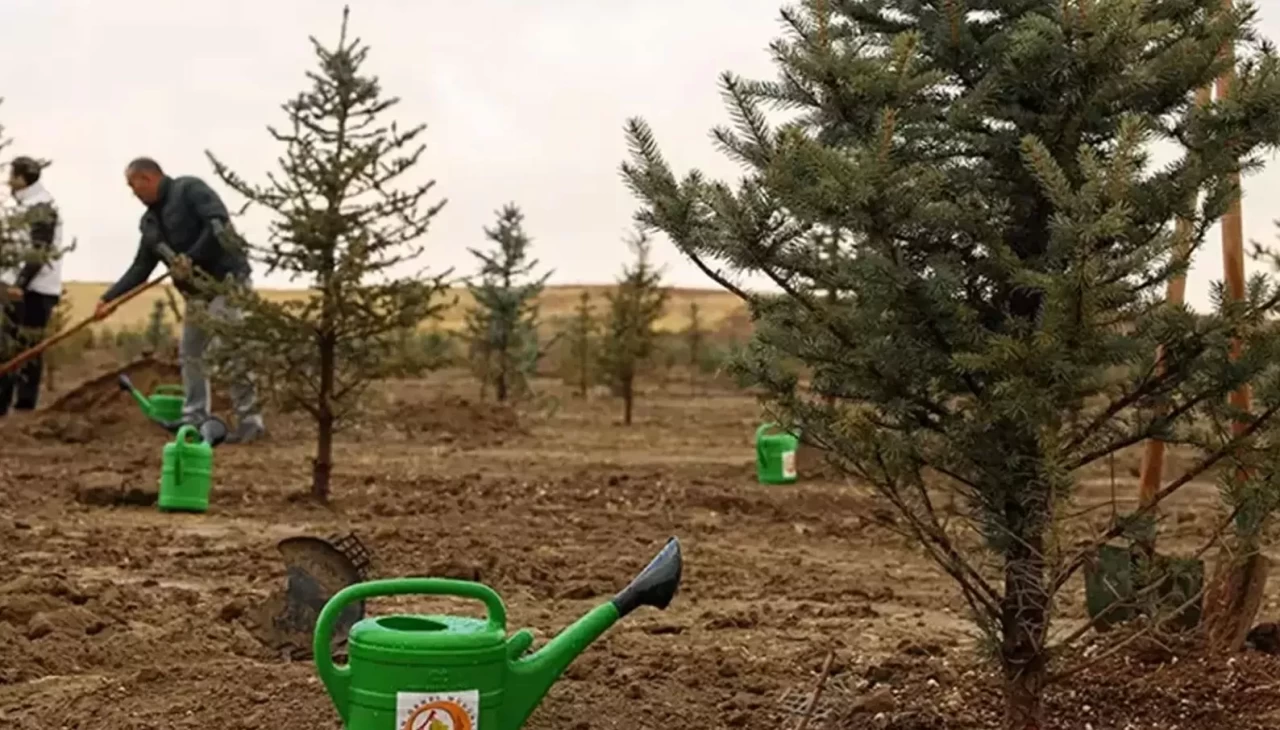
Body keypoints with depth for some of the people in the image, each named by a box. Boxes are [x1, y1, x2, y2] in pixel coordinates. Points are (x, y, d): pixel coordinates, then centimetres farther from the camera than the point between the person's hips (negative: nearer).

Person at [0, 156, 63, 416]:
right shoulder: (28, 205, 18)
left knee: (28, 346, -7)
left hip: (34, 288, -10)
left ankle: (25, 407, -4)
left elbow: (40, 252, -20)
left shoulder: (41, 206, -13)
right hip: (21, 285, 10)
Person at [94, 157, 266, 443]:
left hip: (226, 281, -9)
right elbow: (141, 267, 13)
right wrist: (110, 297, 4)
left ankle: (250, 420, -10)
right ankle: (194, 419, 21)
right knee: (190, 352, 12)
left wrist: (191, 258, -22)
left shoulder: (189, 189, -11)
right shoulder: (150, 221, 13)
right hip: (196, 291, 9)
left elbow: (219, 224, -24)